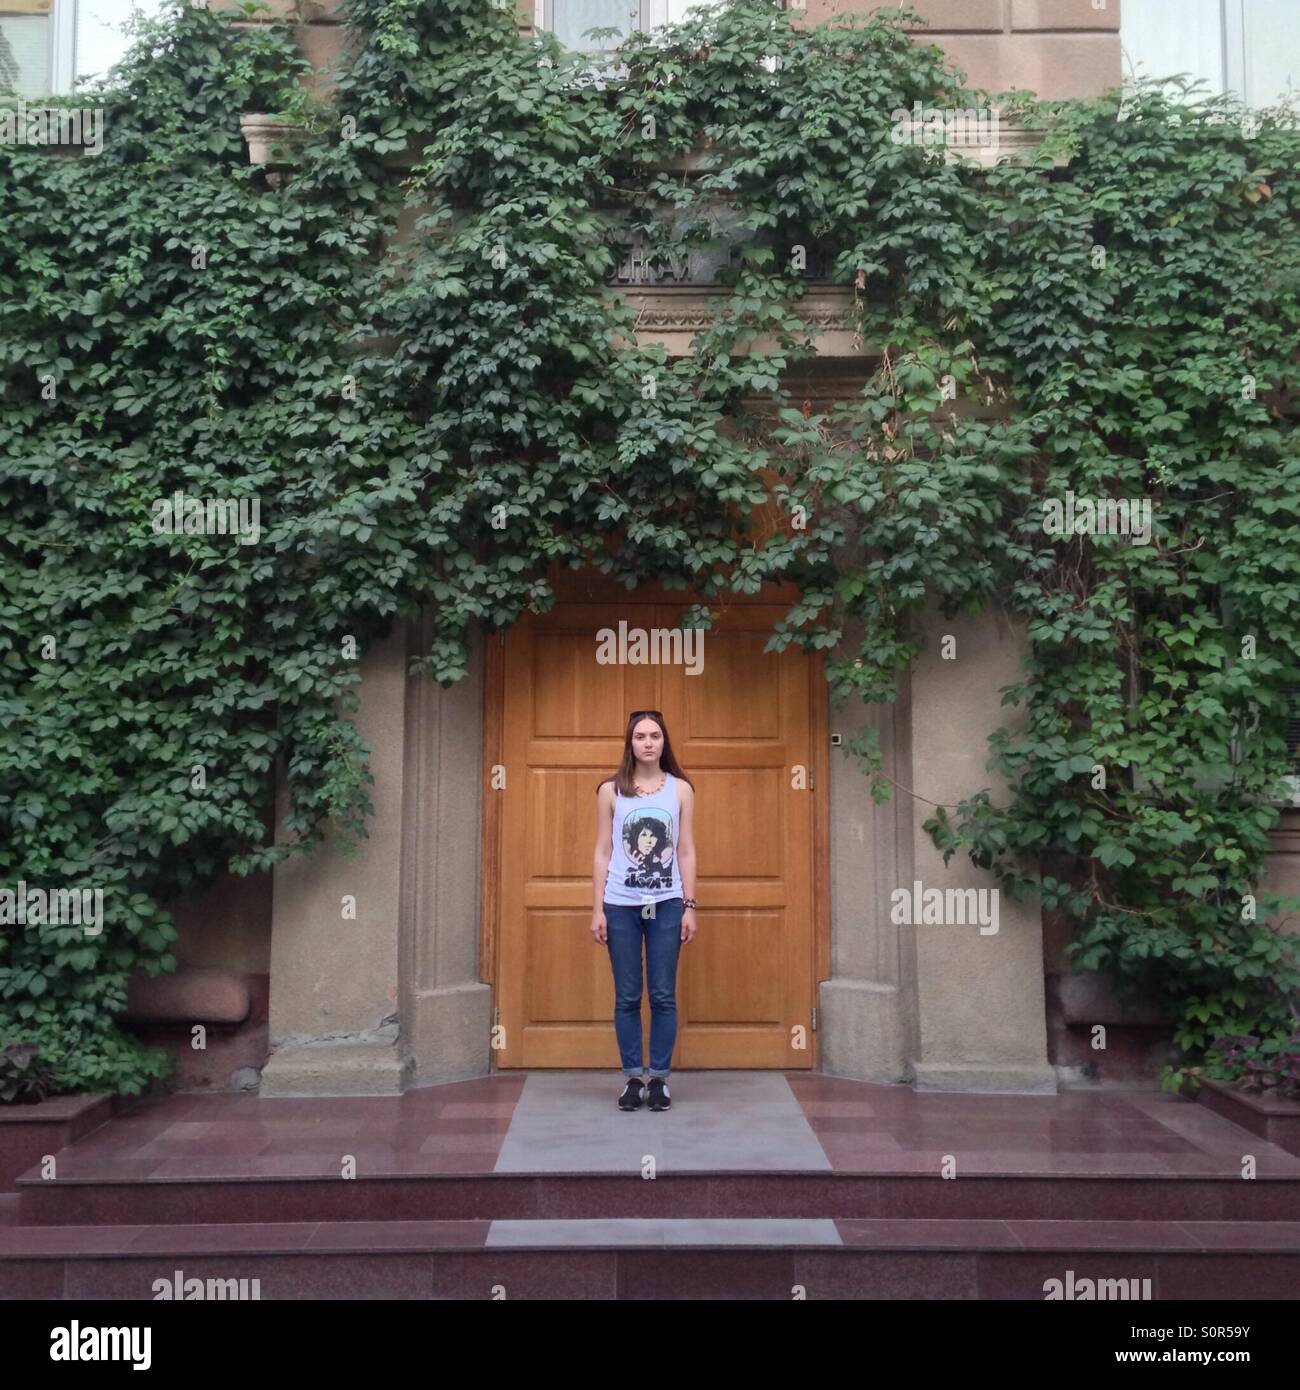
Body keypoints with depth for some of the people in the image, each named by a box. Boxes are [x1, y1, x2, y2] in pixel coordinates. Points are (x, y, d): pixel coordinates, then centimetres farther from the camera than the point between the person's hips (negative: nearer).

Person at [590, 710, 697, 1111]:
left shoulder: (681, 789, 3)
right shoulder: (611, 790, 2)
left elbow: (686, 852, 4)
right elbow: (603, 853, 3)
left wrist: (689, 907, 0)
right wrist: (598, 908, -1)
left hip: (666, 904, 0)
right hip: (621, 905, 0)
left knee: (663, 996, 3)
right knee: (627, 997, 5)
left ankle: (659, 1079, 14)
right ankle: (633, 1079, 14)